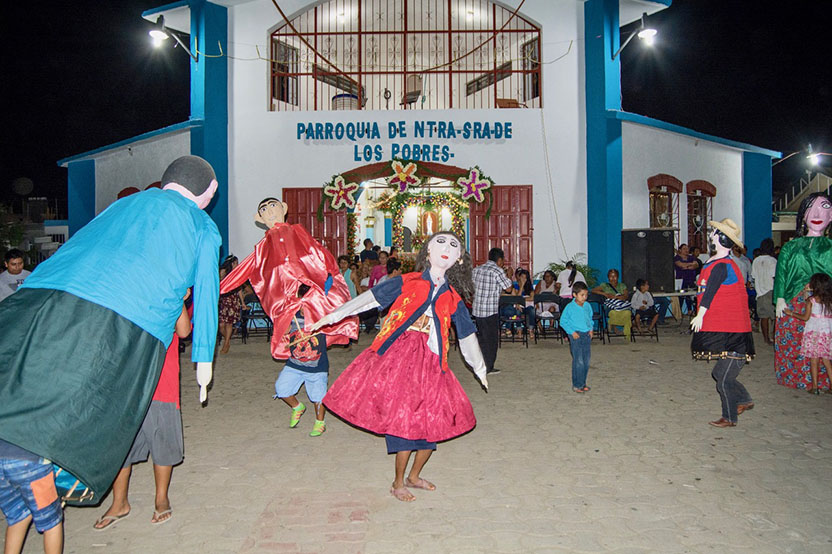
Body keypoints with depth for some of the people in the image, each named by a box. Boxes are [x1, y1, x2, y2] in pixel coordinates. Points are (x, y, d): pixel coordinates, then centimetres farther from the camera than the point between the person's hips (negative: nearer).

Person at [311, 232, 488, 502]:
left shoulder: (453, 299, 13)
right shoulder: (406, 283, 4)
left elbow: (467, 336, 22)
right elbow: (368, 298, 2)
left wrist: (480, 369, 30)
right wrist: (330, 317, -2)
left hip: (430, 362, 4)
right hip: (398, 356, -4)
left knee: (434, 420, 4)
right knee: (403, 417, -7)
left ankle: (414, 476, 27)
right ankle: (398, 484, 13)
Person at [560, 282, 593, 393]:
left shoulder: (587, 306, 5)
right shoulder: (570, 307, -12)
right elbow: (563, 321, -6)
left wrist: (591, 329, 6)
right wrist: (572, 332, -13)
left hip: (586, 335, 6)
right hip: (576, 336, -6)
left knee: (586, 361, 10)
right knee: (578, 361, -6)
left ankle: (583, 383, 22)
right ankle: (577, 385, 4)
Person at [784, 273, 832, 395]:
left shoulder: (812, 299, -8)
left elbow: (805, 317, -6)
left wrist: (791, 313, 8)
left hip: (814, 333, -4)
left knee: (814, 360, 1)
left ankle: (814, 387, 3)